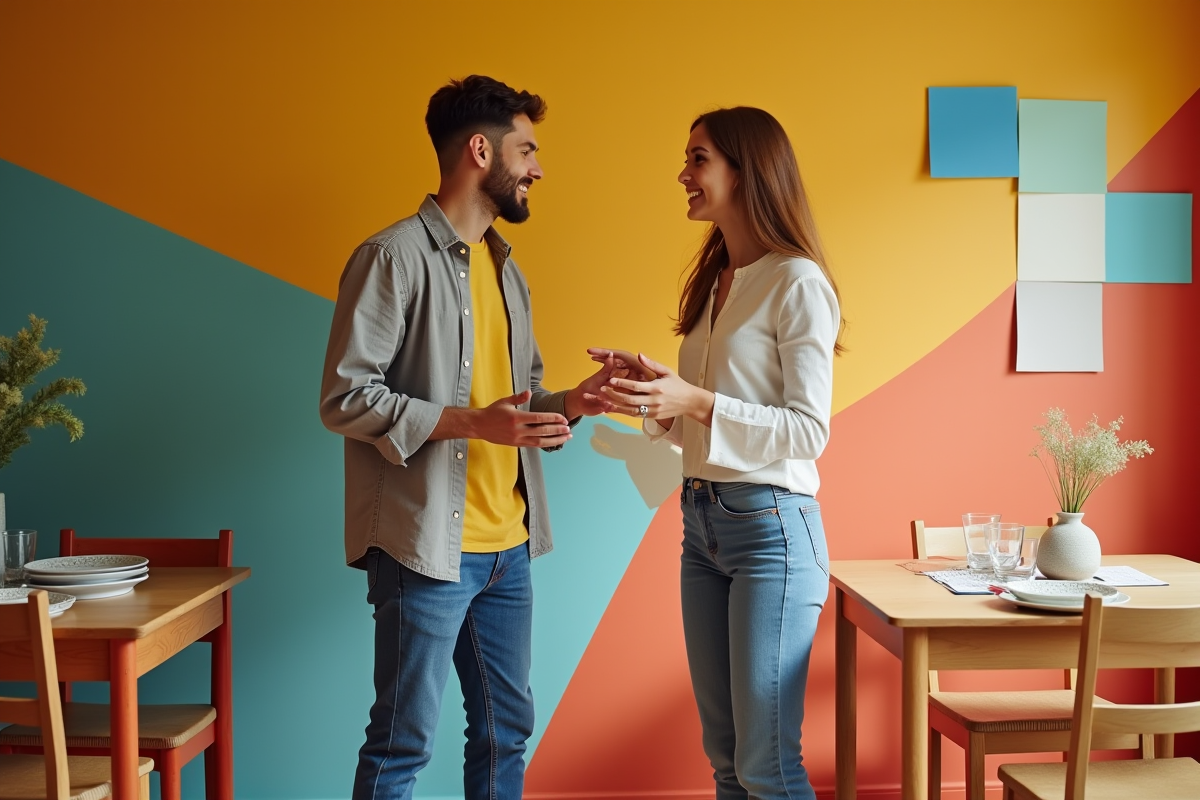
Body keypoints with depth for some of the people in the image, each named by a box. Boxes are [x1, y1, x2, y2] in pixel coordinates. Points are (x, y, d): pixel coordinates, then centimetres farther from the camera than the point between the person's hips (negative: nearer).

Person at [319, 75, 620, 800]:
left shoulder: (505, 266, 15)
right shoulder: (396, 256, -10)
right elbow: (345, 398, -15)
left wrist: (568, 403, -1)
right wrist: (470, 424, -24)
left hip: (508, 547, 8)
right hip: (425, 547, -8)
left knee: (507, 728, 16)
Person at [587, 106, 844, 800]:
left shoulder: (797, 282, -9)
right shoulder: (714, 283, 15)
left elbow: (809, 431, -14)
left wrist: (696, 402, -23)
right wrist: (651, 389, 2)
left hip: (771, 525, -8)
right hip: (703, 522, 8)